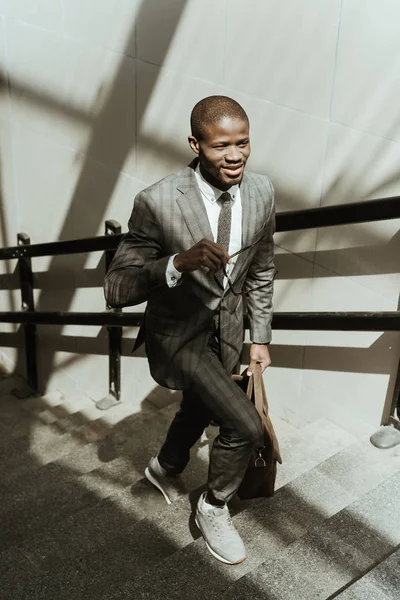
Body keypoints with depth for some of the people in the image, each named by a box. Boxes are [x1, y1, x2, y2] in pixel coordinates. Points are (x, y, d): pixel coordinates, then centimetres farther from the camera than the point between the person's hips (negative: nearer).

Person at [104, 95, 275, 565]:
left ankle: (165, 468, 61)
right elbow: (116, 290, -29)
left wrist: (260, 338, 7)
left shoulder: (261, 192, -14)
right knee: (244, 425, -15)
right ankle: (214, 509, 16)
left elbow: (260, 271, 2)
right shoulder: (158, 202, -29)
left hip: (226, 331, 6)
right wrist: (178, 262, -44)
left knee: (198, 410, 28)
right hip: (178, 333, -6)